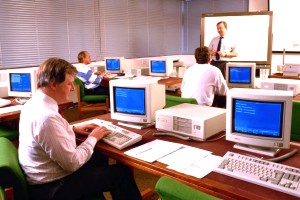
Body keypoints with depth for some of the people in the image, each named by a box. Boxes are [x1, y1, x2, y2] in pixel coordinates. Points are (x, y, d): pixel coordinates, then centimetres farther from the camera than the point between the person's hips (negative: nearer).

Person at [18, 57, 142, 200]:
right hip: (52, 187, -9)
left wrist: (73, 129, 7)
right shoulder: (47, 116, -32)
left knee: (101, 157, 21)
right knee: (122, 173, -1)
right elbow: (73, 163, -26)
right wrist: (93, 138, -11)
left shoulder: (33, 103, -2)